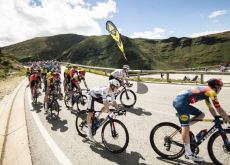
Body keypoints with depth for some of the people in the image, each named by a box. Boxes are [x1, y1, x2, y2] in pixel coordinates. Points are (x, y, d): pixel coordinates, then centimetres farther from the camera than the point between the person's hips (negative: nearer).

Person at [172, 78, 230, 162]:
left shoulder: (206, 91, 25)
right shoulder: (211, 92, -1)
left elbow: (211, 108, 31)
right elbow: (219, 109, -4)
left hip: (180, 101, 9)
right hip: (181, 101, -9)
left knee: (201, 115, 17)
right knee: (186, 127, -6)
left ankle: (183, 127, 14)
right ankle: (189, 154, 1)